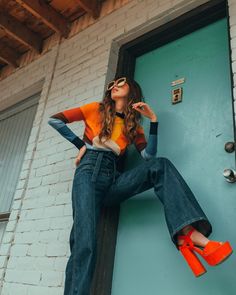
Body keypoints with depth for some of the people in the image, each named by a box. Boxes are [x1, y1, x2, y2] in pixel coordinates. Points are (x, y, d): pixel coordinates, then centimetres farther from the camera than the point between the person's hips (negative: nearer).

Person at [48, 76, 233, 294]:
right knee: (84, 242, -25)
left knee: (160, 165, -25)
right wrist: (80, 144, 6)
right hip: (89, 170, -2)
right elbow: (54, 120, 15)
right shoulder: (96, 109, 16)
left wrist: (153, 119, 1)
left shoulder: (133, 125, 22)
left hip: (114, 179, 3)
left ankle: (189, 234, -40)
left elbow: (149, 156, 6)